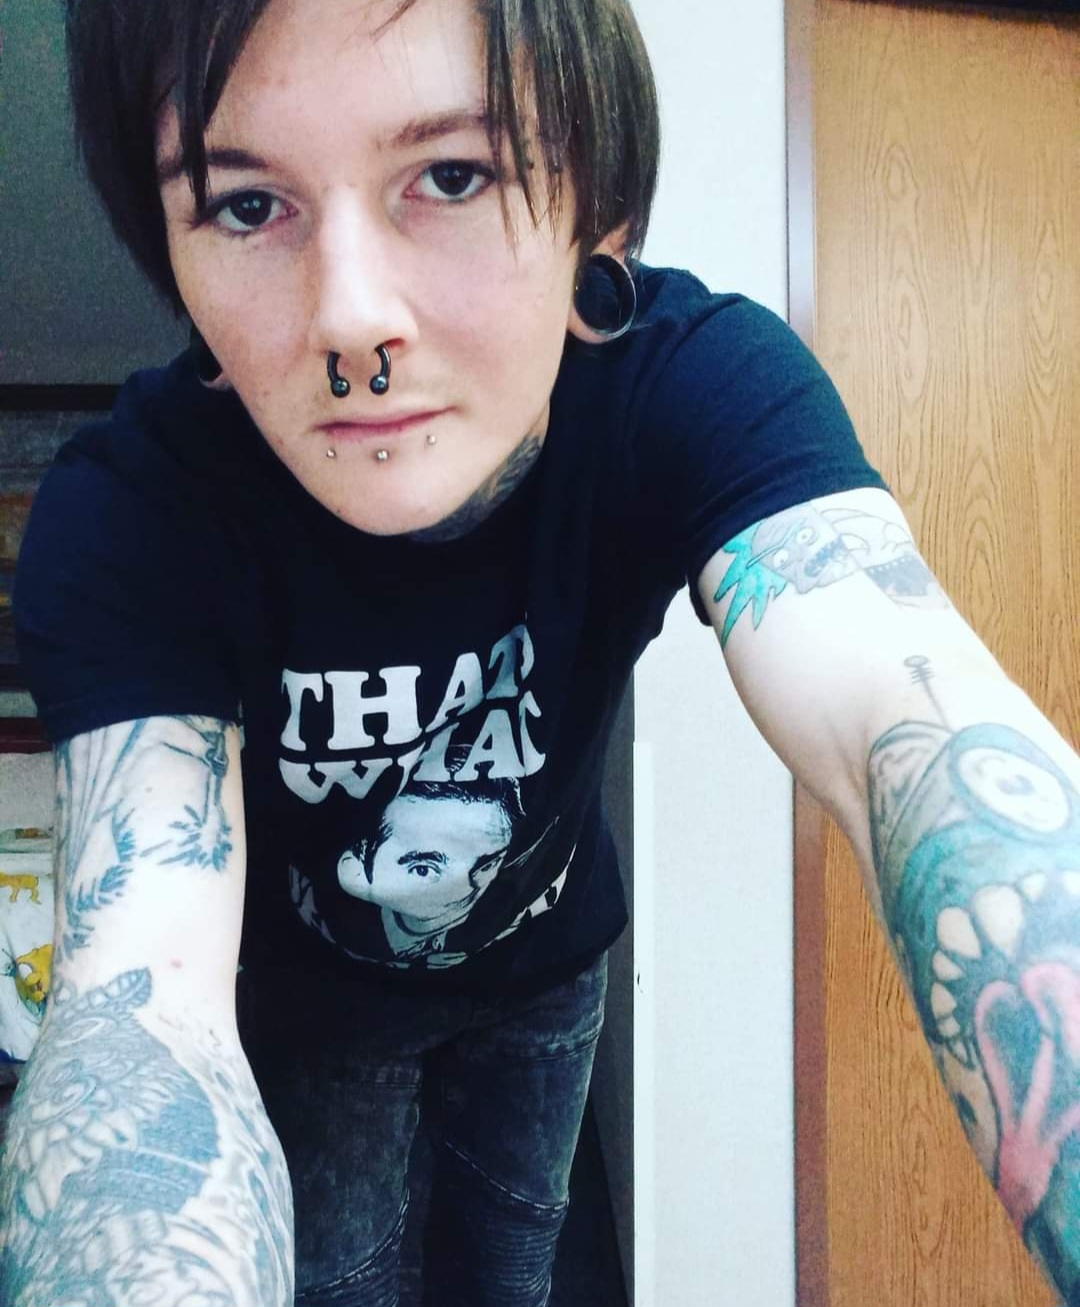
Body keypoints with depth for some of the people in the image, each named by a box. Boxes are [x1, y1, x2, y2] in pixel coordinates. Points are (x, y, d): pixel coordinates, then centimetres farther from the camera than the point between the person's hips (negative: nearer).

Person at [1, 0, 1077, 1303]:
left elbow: (918, 731, -47)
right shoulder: (120, 519, -33)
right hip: (311, 993, -1)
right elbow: (143, 1003, -41)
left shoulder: (699, 385, -32)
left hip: (545, 957, 2)